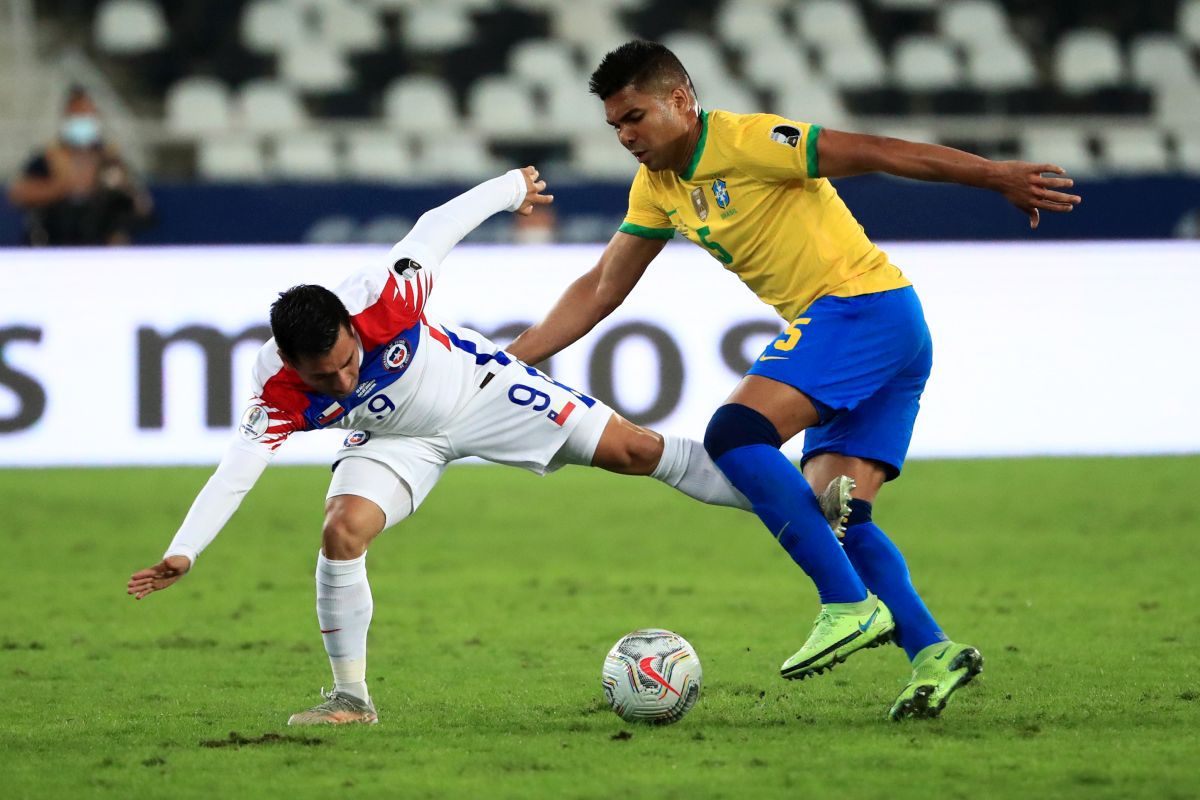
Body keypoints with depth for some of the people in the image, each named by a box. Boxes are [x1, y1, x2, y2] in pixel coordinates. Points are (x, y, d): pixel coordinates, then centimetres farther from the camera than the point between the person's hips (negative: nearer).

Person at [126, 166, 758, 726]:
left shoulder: (381, 299, -35)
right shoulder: (279, 393, -30)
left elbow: (437, 227, -18)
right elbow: (234, 472, -33)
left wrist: (511, 188, -2)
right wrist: (182, 553, -46)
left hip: (479, 388, -1)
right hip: (396, 441, 1)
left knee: (635, 451, -4)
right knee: (342, 530, -24)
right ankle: (351, 697, -9)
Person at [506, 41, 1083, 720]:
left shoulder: (746, 141, -11)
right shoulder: (658, 187, 15)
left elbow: (874, 152, -14)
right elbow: (600, 290, 21)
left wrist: (998, 176, -18)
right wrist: (510, 361, 14)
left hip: (862, 304, -9)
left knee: (734, 436, -21)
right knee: (833, 513, 2)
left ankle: (851, 605, -23)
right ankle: (932, 651, -8)